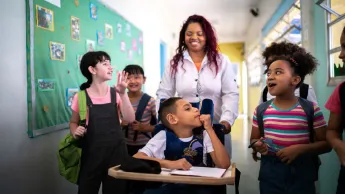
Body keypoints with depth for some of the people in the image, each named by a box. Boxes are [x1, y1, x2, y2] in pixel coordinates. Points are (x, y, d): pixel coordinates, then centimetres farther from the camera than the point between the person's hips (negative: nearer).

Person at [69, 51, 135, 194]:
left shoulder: (115, 94, 1)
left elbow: (130, 119, -9)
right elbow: (73, 122, 10)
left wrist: (122, 93, -16)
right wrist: (75, 131, -12)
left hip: (116, 151, 2)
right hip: (91, 153, -1)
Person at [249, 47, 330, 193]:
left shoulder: (311, 109, -5)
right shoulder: (261, 110, 1)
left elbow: (325, 143, -2)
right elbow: (253, 139, 12)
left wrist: (300, 149, -17)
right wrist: (257, 145, -11)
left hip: (302, 178, -2)